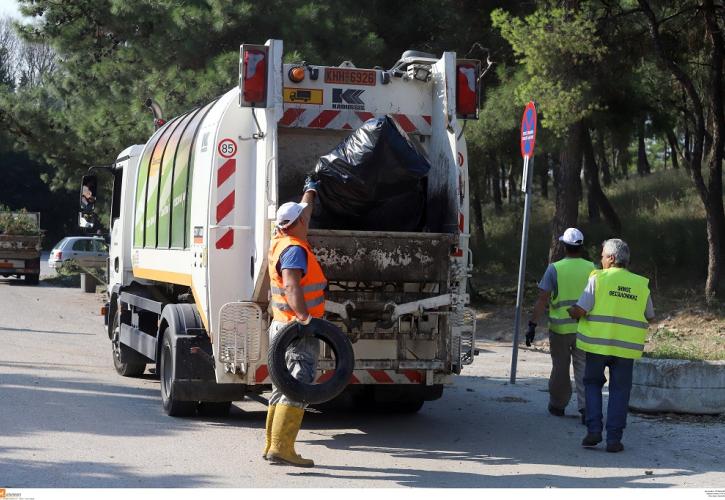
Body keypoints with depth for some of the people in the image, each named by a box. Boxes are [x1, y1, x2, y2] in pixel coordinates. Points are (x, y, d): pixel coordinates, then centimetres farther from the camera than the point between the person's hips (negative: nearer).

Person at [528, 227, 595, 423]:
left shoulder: (554, 269, -7)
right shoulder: (592, 269, 0)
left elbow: (542, 299, -9)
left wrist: (532, 324, -6)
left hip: (560, 328, -1)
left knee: (560, 368, 12)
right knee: (583, 368, 4)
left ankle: (557, 405, 24)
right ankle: (586, 407, -8)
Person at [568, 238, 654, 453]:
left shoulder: (598, 279, -5)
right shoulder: (641, 284, 6)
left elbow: (580, 311, -10)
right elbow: (650, 317, 15)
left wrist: (571, 312, 11)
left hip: (598, 343, -2)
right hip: (627, 347, 2)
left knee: (593, 383, 15)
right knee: (619, 391, 9)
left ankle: (594, 430, 4)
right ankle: (614, 439, 5)